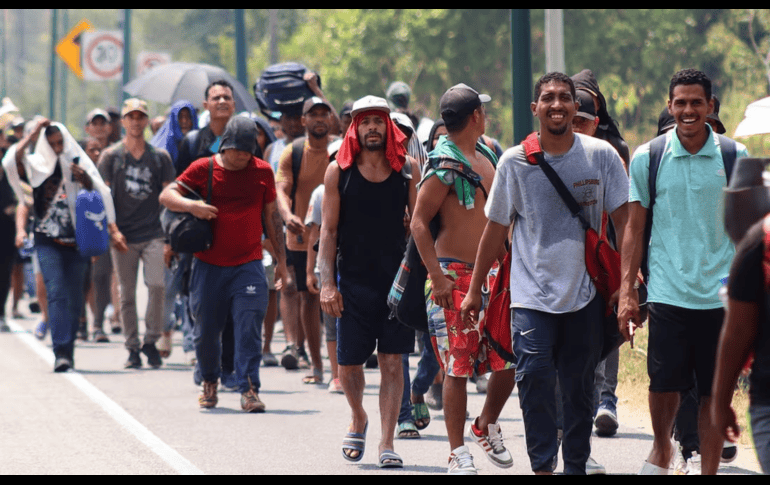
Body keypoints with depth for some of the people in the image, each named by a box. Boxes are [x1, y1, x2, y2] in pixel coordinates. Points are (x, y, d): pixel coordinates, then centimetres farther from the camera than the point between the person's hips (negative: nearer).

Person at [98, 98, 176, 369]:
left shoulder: (160, 157, 9)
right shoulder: (111, 156, 5)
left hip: (153, 234, 0)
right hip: (123, 235, 0)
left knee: (157, 285, -16)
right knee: (127, 294, 3)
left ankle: (151, 340, -1)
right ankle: (133, 348, 12)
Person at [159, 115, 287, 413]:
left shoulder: (262, 172, 6)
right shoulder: (203, 169, 1)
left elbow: (271, 215, 13)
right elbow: (166, 196, 0)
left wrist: (281, 258, 13)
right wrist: (191, 206, -20)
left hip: (248, 265, 0)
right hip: (209, 263, 0)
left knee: (249, 328, -11)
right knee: (206, 330, 7)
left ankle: (248, 389, -11)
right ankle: (209, 382, 29)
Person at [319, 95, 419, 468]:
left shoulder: (407, 168, 3)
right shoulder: (339, 171, 1)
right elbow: (329, 230, 1)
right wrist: (327, 283, -7)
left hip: (398, 279, 0)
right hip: (354, 280, 0)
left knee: (392, 363, -2)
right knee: (348, 364, 3)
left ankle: (386, 444, 2)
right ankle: (358, 420, 32)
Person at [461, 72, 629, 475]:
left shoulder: (600, 155, 0)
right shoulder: (515, 162, 0)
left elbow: (624, 219, 4)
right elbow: (496, 227, 9)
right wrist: (474, 289, 11)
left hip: (585, 294, 1)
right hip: (532, 294, -1)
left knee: (579, 388, 7)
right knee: (535, 377, -16)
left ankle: (576, 465, 19)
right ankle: (542, 465, -8)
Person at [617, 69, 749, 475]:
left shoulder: (734, 157, 3)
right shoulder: (647, 158, 3)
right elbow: (634, 228, 7)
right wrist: (626, 292, 1)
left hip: (720, 294, 0)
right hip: (668, 292, 0)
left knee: (715, 392, 2)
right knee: (663, 384, -2)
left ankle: (708, 470, 12)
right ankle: (662, 449, 25)